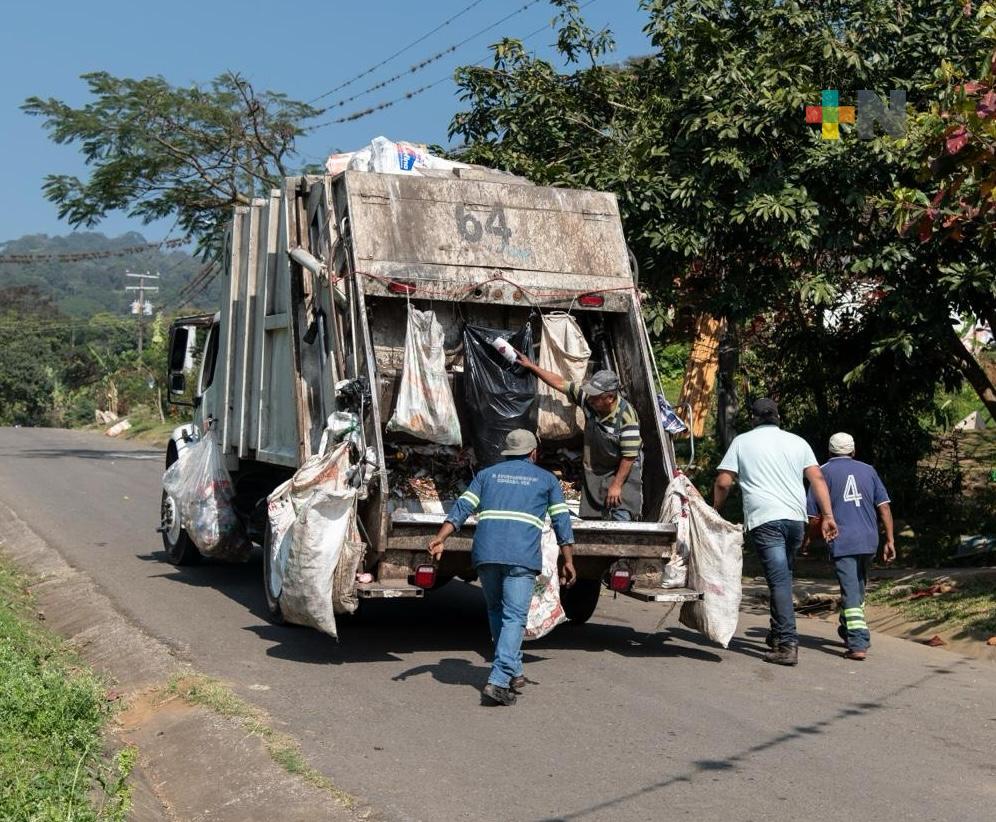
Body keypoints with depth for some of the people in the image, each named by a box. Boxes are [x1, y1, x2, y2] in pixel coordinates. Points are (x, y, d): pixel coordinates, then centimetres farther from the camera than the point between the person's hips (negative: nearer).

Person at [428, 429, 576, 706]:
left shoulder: (487, 474, 21)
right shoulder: (547, 479, 17)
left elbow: (462, 508, 8)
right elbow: (562, 522, 11)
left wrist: (440, 539, 1)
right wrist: (568, 562, 12)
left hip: (486, 553, 3)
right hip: (522, 557, -3)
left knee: (496, 612, 20)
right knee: (514, 618, -4)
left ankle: (514, 672, 25)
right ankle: (498, 681, -17)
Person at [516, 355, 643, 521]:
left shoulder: (627, 416, -29)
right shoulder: (588, 398, -14)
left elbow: (629, 456, -25)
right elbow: (560, 383, -3)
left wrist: (617, 485, -20)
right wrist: (531, 366, -3)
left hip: (624, 468, -6)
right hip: (595, 469, 6)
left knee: (622, 519, -18)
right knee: (591, 519, 7)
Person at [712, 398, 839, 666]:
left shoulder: (742, 442, 10)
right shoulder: (797, 442, 16)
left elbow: (723, 482, 5)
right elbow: (817, 478, 7)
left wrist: (715, 510, 20)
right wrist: (828, 516, 6)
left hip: (764, 519, -4)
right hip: (796, 518, 4)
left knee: (779, 581, -9)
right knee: (783, 576, 18)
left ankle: (787, 644, -15)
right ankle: (778, 634, 24)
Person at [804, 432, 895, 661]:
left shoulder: (823, 472, 3)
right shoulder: (868, 470, 12)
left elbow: (814, 516, 1)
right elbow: (884, 507, 6)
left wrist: (809, 540, 18)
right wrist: (890, 540, 7)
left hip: (842, 541, -4)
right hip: (868, 540, 4)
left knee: (851, 592, -6)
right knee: (858, 587, 22)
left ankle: (858, 644, -16)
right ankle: (848, 631, 37)